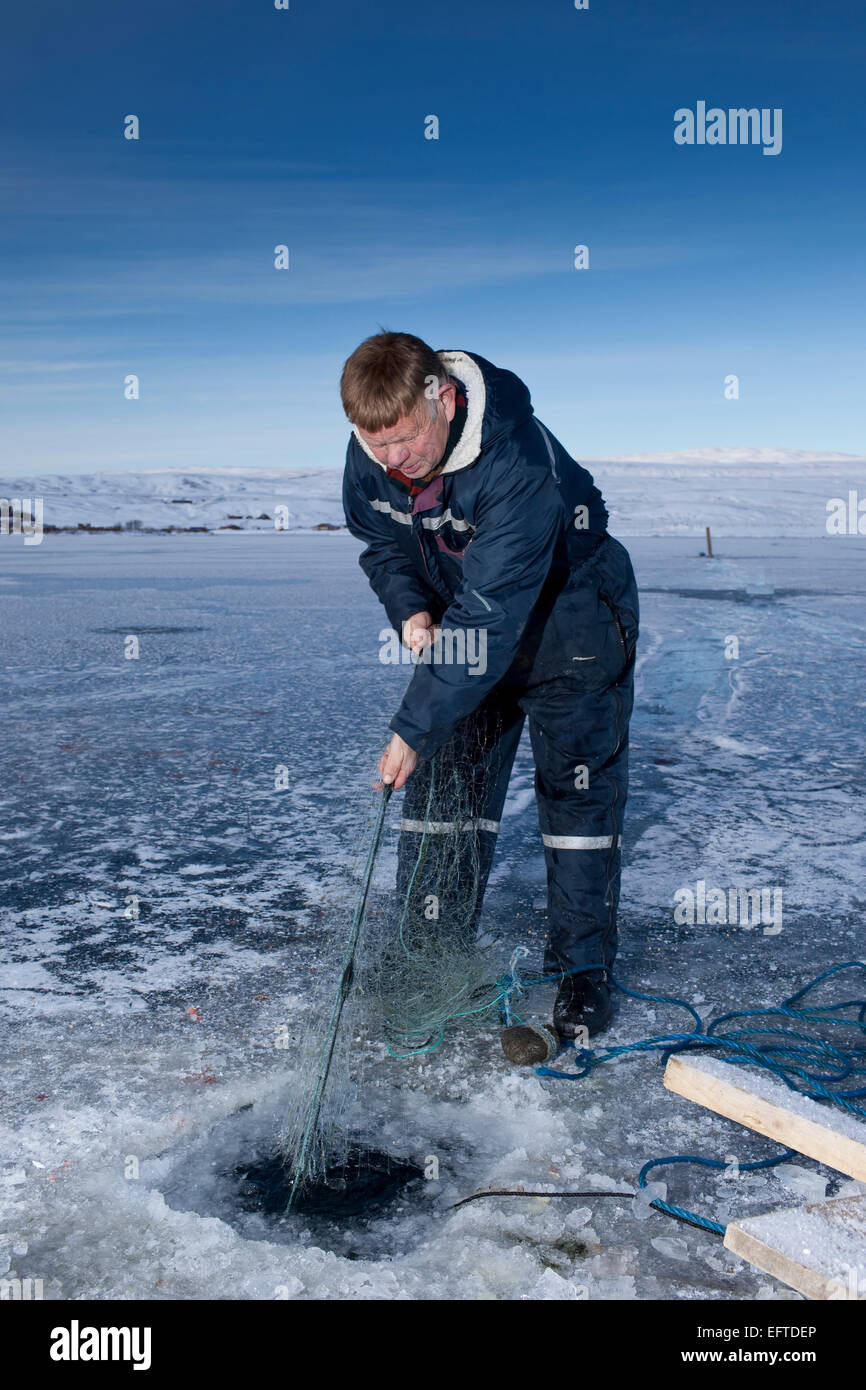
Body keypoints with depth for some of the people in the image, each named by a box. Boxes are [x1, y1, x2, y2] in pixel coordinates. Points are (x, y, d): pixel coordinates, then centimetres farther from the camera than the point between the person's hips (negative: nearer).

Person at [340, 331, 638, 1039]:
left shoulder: (519, 463, -37)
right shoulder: (372, 454, -16)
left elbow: (491, 614, -38)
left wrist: (415, 726, -38)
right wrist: (410, 609, -17)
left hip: (567, 612, -5)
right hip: (456, 615, 6)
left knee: (578, 784, -5)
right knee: (442, 778, 4)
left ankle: (584, 966, 9)